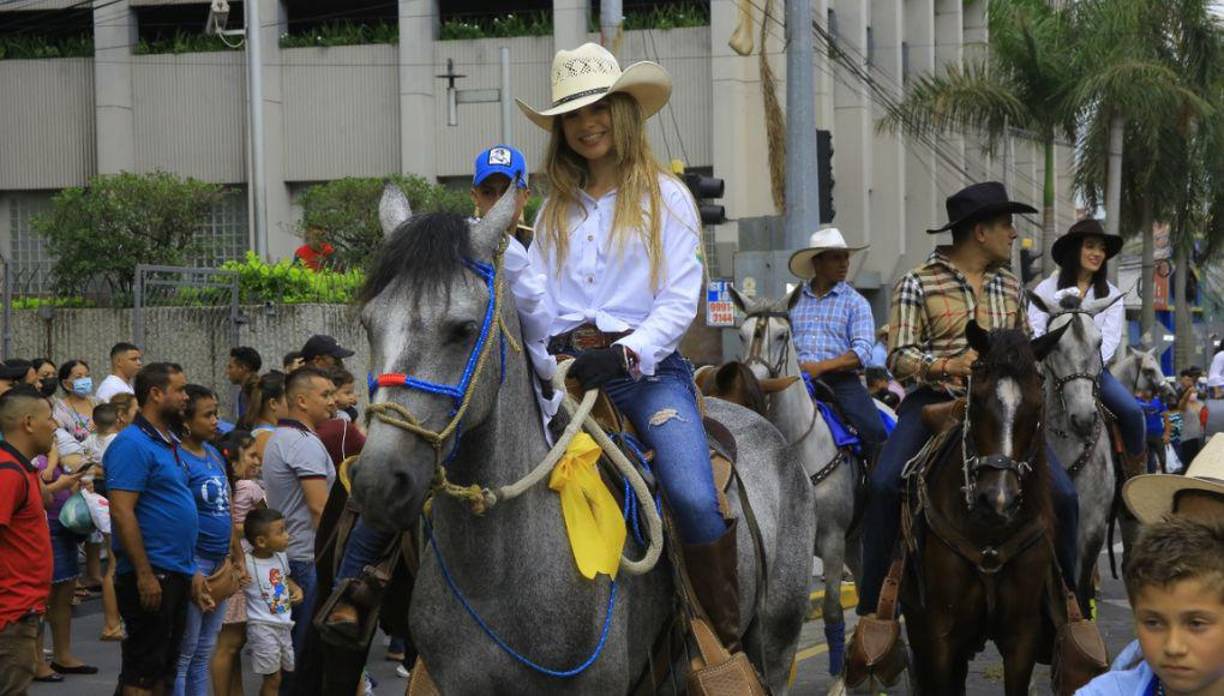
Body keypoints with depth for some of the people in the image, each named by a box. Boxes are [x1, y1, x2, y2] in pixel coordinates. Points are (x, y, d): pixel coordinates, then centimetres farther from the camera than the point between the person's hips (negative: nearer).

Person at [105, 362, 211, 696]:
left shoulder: (169, 444, 16)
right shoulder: (133, 444, -14)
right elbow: (122, 512, -20)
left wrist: (190, 570, 19)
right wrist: (145, 574, -23)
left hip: (176, 576, 9)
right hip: (150, 577, -9)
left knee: (164, 668, 13)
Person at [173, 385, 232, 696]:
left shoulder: (214, 454, 12)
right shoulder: (178, 459, -14)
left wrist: (236, 555, 15)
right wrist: (194, 578, -18)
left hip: (219, 562, 8)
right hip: (193, 562, -8)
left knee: (204, 653, 13)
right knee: (184, 654, -3)